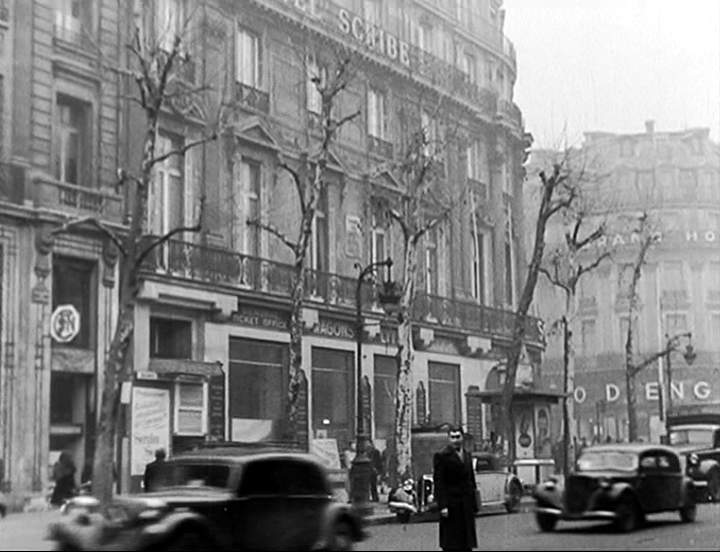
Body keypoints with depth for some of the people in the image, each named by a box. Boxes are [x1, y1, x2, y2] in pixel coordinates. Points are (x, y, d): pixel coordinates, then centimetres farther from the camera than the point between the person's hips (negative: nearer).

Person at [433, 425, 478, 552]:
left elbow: (471, 480, 16)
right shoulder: (441, 456, -6)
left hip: (466, 506, 6)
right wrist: (442, 506, -17)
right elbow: (438, 483, -11)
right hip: (451, 505, -6)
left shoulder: (467, 455, 14)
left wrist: (474, 504, 10)